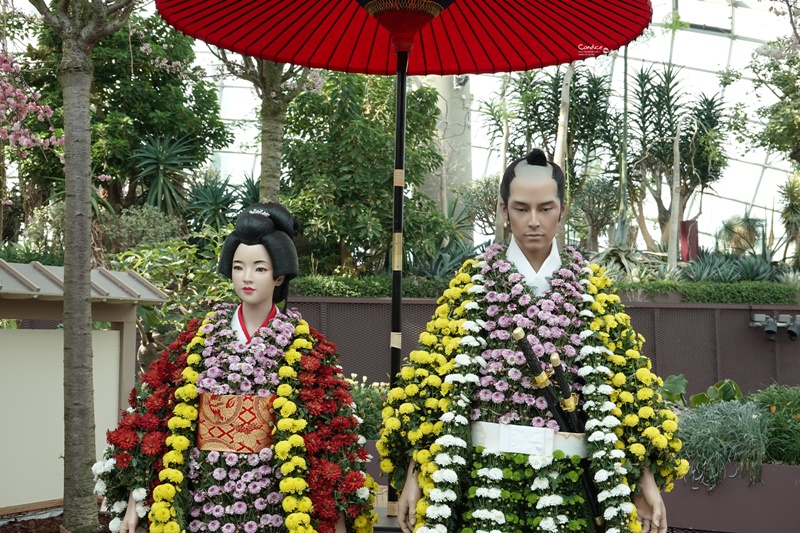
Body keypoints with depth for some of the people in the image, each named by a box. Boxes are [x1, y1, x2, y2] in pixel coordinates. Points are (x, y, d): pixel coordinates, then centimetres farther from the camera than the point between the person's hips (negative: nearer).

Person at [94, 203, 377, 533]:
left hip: (270, 502, -1)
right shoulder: (200, 336, 3)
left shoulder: (304, 347, -2)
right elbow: (152, 413, 3)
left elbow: (331, 436, -3)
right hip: (203, 498, 2)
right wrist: (135, 498, -2)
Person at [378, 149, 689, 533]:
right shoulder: (472, 281, 6)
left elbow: (628, 382, 5)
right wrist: (415, 472, -5)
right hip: (488, 465, -1)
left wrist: (646, 476, -1)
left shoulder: (592, 287, 8)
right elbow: (433, 376, 2)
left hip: (568, 473, 1)